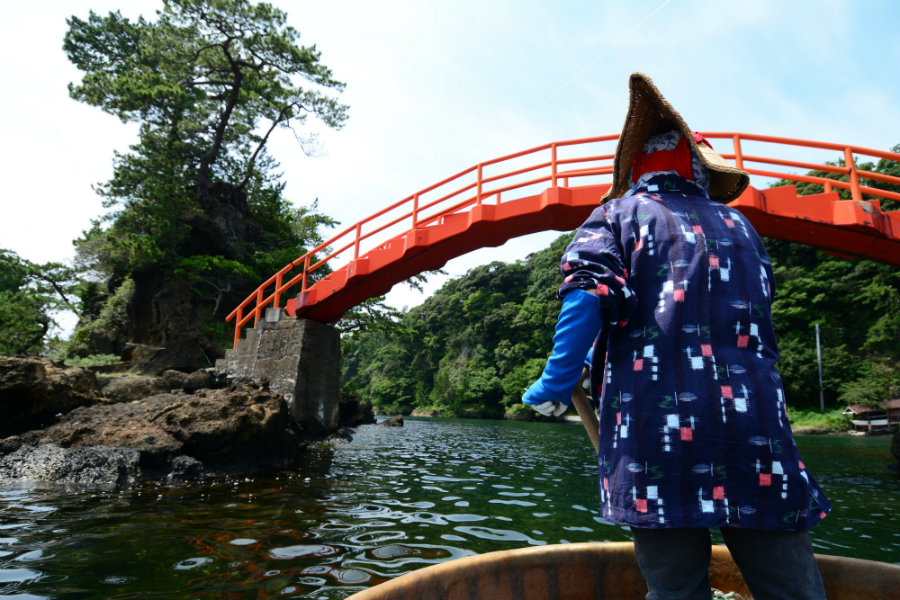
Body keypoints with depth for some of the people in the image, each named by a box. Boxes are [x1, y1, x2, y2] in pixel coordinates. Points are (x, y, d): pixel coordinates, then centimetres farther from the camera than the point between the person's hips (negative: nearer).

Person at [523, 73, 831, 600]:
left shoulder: (620, 213, 8)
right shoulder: (738, 225, 20)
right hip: (756, 427, 4)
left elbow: (590, 295, -11)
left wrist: (557, 384, -4)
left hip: (654, 426, -3)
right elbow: (760, 316, 24)